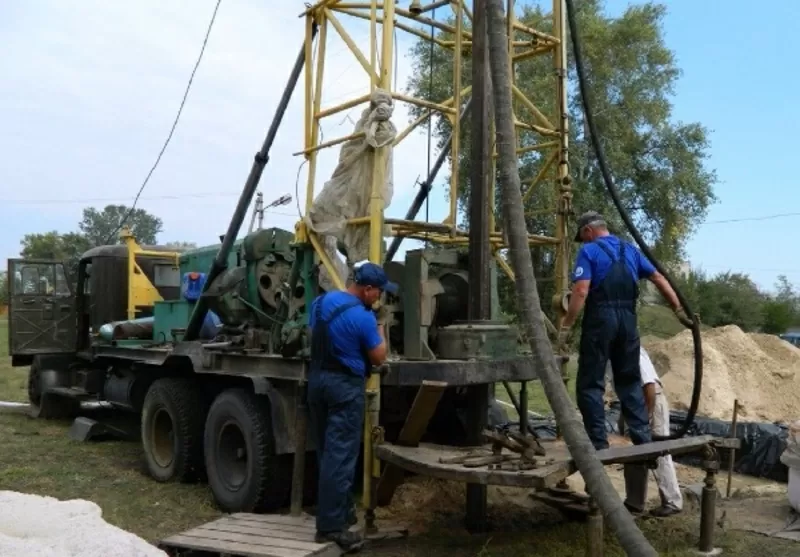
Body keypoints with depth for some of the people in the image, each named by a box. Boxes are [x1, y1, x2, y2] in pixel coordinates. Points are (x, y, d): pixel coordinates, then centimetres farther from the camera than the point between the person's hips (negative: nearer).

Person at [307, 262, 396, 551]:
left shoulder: (321, 302, 6)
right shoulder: (362, 316, -18)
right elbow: (379, 358, -8)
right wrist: (380, 328, 6)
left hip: (318, 379, 9)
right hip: (345, 386, -8)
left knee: (327, 452, 17)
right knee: (340, 456, -4)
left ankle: (341, 511, 30)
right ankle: (330, 526, -2)